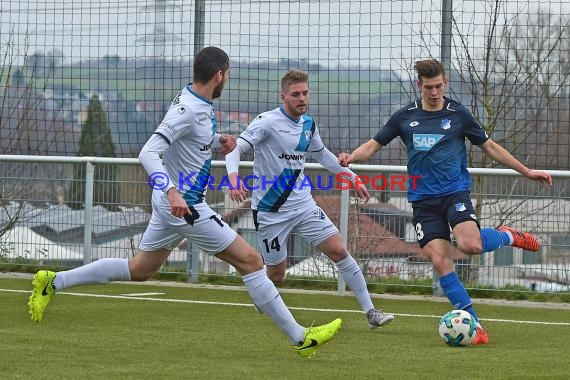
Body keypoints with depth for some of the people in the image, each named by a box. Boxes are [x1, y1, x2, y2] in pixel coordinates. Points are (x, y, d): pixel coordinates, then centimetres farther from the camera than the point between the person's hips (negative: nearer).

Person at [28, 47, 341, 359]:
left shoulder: (202, 105, 7)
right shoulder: (186, 109, -22)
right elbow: (148, 154, -27)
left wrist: (218, 141, 9)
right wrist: (172, 191, -40)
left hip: (175, 203, 10)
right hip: (184, 206, -10)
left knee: (139, 270, 19)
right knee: (250, 260, -6)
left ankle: (53, 282, 24)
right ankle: (300, 338, -3)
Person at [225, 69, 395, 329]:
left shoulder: (308, 124, 7)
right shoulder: (267, 122, -14)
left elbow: (322, 154, 25)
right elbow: (236, 148, -22)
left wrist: (353, 179, 26)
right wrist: (234, 177, -42)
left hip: (303, 205, 5)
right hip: (271, 212, -5)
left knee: (339, 251, -7)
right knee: (276, 275, 1)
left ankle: (370, 312, -4)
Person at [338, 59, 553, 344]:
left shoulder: (458, 114, 4)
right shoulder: (405, 117, 8)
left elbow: (489, 147, 12)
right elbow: (373, 145, 11)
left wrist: (526, 172, 10)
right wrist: (351, 157, -11)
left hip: (455, 191, -2)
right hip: (423, 200, 2)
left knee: (469, 245, -29)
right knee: (440, 262, -12)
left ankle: (507, 236, 6)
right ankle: (474, 327, -6)